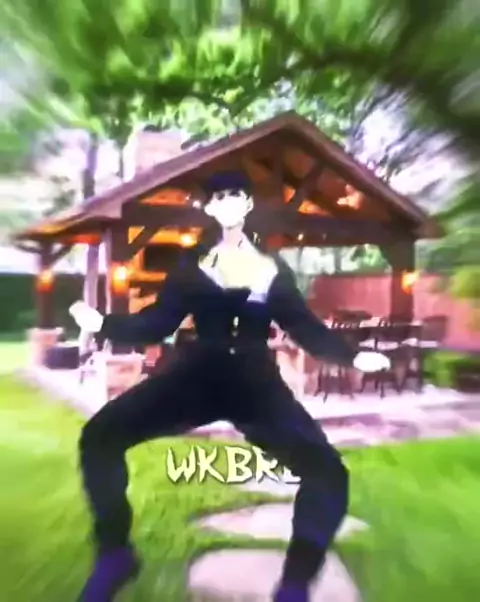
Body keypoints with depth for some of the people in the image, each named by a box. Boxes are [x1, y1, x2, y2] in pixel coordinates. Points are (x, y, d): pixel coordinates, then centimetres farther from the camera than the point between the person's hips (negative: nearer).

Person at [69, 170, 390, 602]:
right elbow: (156, 324, 10)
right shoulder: (193, 268, 13)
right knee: (99, 436, -15)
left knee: (328, 472, -19)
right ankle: (114, 555, 9)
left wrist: (352, 356, -1)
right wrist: (104, 324, -2)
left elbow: (308, 330, 12)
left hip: (256, 383, 0)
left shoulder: (273, 271, 13)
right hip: (199, 377, 1)